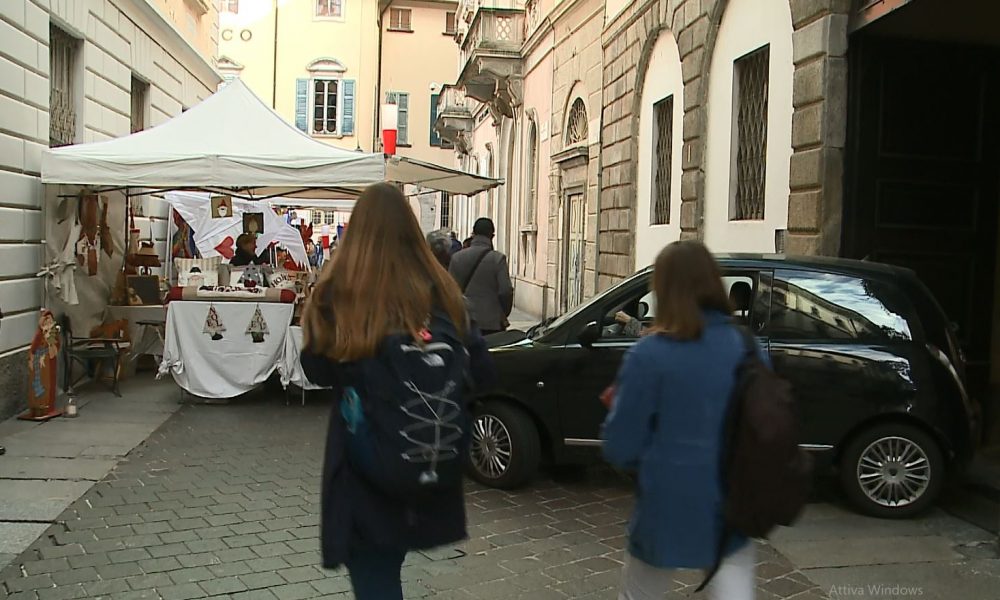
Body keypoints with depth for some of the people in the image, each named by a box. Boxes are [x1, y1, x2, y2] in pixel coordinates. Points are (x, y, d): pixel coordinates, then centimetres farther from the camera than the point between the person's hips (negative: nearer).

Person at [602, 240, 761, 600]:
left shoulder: (649, 354, -17)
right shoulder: (747, 345, -4)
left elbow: (620, 449, -13)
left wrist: (622, 402, 6)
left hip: (667, 512, -3)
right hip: (733, 509, 3)